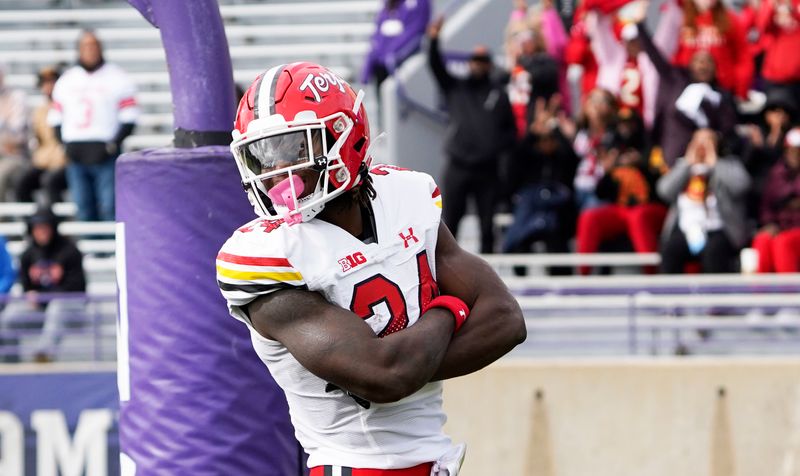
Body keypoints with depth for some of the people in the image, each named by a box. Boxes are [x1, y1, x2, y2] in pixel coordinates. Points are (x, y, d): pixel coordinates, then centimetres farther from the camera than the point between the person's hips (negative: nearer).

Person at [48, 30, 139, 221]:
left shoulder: (117, 78, 3)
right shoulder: (66, 80, 15)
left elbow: (129, 119, -1)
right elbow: (56, 119, 16)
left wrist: (112, 145, -12)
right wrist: (66, 145, 1)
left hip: (106, 155, -4)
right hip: (76, 156, 4)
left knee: (109, 209, -10)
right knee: (84, 210, 4)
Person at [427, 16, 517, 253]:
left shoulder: (499, 93, 8)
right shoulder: (455, 88, 10)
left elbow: (511, 129, 11)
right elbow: (436, 67, -3)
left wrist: (499, 146, -7)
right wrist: (434, 41, -19)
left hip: (487, 169, 0)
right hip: (457, 167, 0)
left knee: (487, 225, 4)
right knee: (450, 222, 1)